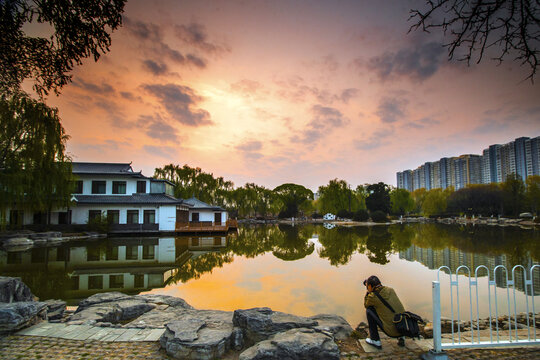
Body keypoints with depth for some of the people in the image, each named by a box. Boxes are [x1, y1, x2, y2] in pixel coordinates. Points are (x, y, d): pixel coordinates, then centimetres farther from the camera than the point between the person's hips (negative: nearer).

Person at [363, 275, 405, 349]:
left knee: (369, 310, 5)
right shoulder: (390, 290, 5)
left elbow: (366, 305, 13)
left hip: (392, 331, -6)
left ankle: (375, 340, 10)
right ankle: (401, 337, 18)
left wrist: (368, 291, 9)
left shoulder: (372, 297, -10)